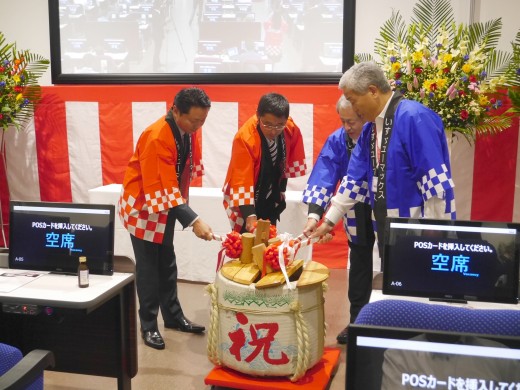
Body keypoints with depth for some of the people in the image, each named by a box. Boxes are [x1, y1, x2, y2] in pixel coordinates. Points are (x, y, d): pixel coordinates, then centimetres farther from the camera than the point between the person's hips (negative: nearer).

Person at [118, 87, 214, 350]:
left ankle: (173, 317, 27)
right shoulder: (156, 138, -31)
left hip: (168, 205, 8)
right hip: (144, 206, -7)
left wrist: (182, 206, 8)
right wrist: (193, 221, -40)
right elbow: (161, 190, -34)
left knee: (167, 264, 15)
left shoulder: (187, 131, -7)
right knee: (148, 267, -1)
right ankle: (148, 326, 11)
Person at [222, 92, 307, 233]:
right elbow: (241, 181, -28)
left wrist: (280, 190, 7)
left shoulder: (291, 129, -15)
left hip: (271, 199, 5)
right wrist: (250, 215, -33)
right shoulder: (245, 138, -30)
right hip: (246, 201, -5)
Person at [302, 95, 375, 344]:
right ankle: (357, 320, 25)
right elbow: (324, 177, -18)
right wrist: (314, 214, -29)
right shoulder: (337, 140, -11)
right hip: (357, 213, 4)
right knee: (359, 264, 14)